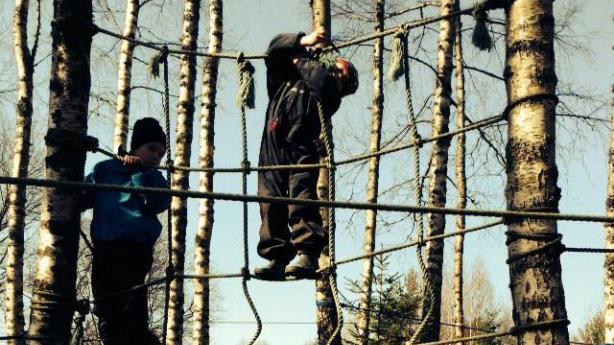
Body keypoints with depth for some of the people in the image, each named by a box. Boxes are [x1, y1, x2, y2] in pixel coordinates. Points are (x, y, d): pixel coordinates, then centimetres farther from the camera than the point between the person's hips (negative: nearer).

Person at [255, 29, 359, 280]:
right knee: (271, 199, -6)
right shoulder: (286, 78, 29)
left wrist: (300, 61, 13)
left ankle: (307, 254, -27)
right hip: (272, 147, 4)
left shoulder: (329, 93, 17)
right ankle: (277, 258, -8)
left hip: (301, 148, -3)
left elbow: (322, 80, -4)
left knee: (301, 196, -18)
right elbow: (275, 48, 23)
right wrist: (303, 42, 10)